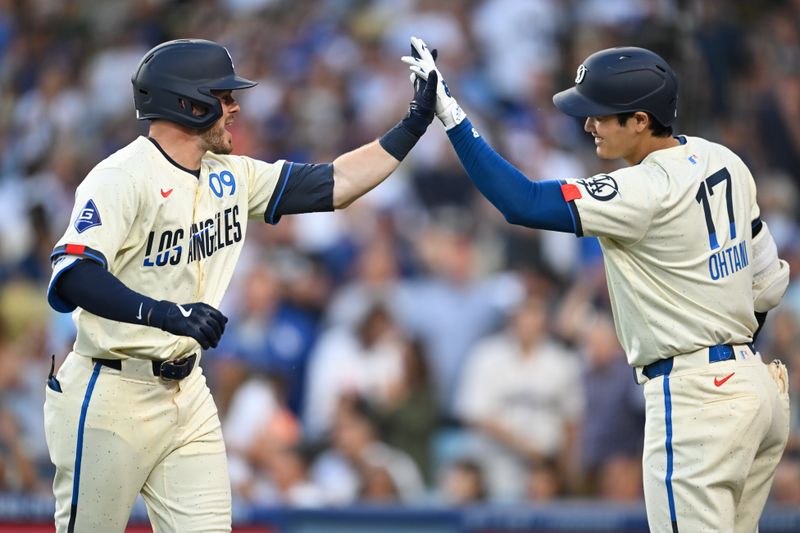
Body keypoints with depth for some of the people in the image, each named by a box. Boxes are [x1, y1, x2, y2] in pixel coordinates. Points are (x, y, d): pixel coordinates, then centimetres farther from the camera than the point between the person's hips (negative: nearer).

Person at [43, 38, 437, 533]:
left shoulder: (230, 177, 8)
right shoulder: (122, 177, -17)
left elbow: (333, 185, 13)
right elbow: (71, 277, -30)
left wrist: (413, 126, 8)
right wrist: (163, 313, -42)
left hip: (187, 393, 8)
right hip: (113, 395, -7)